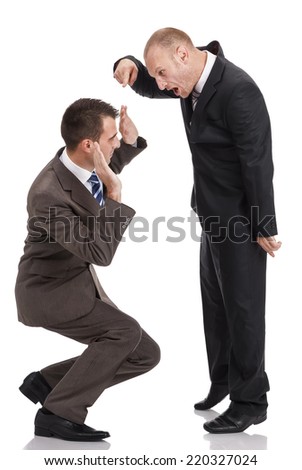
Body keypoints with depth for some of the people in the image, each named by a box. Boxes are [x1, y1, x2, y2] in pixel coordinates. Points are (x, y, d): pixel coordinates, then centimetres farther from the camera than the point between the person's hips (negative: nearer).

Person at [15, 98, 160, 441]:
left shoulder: (81, 162, -7)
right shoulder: (48, 195, -32)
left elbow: (107, 167, 21)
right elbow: (101, 253, -31)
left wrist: (130, 142, 3)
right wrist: (113, 194, -33)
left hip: (80, 283, 9)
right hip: (50, 292, -8)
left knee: (145, 354, 2)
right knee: (125, 332, -26)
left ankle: (47, 383, 11)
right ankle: (57, 412, -11)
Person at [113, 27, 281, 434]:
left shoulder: (237, 90, -25)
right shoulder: (194, 76, 1)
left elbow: (258, 162, -23)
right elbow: (150, 87, 17)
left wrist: (263, 227, -18)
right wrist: (129, 67, -7)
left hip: (240, 220, -9)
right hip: (215, 217, 9)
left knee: (242, 308, 0)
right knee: (216, 307, 19)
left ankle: (250, 402, 11)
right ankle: (223, 382, 35)